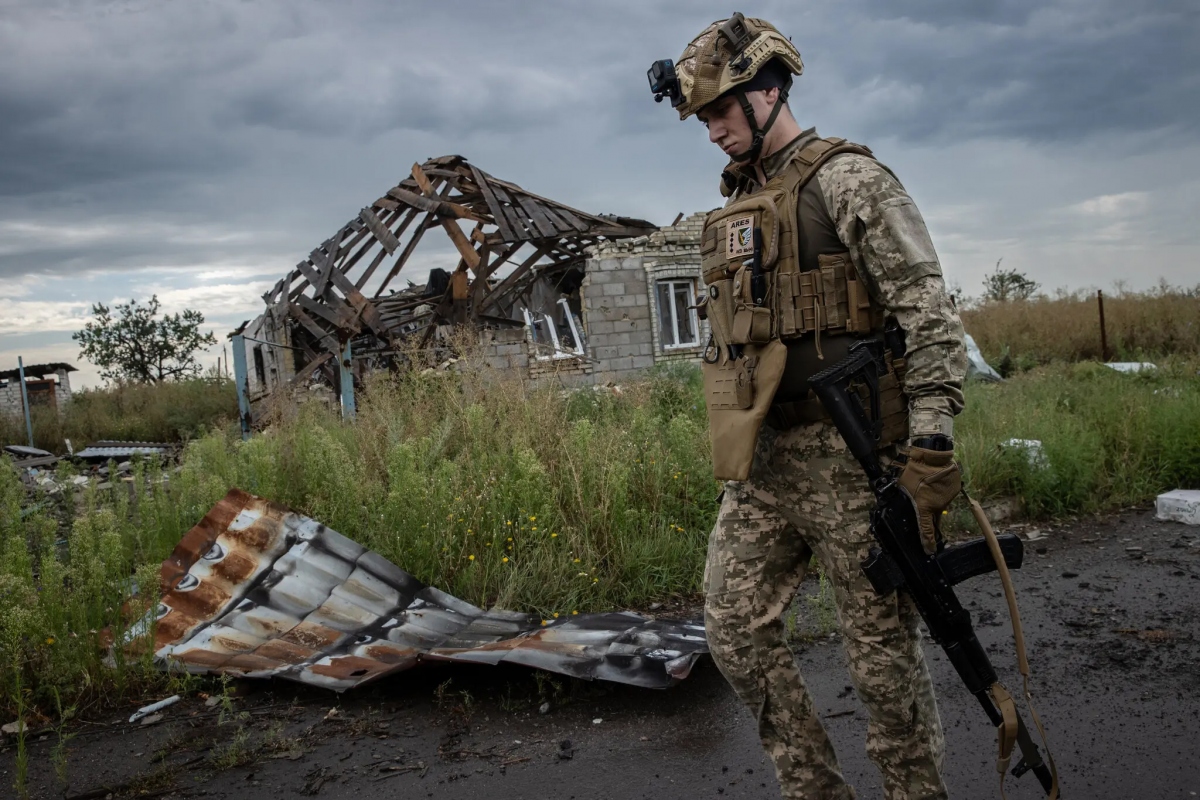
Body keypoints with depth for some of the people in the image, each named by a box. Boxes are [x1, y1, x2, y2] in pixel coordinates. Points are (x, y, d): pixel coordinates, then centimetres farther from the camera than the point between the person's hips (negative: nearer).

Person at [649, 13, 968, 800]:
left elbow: (929, 314, -13)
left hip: (848, 454, -8)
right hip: (762, 459, 8)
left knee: (884, 647, 3)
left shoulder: (847, 179, -7)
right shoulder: (736, 206, 17)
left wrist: (930, 449, -20)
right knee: (735, 627, 9)